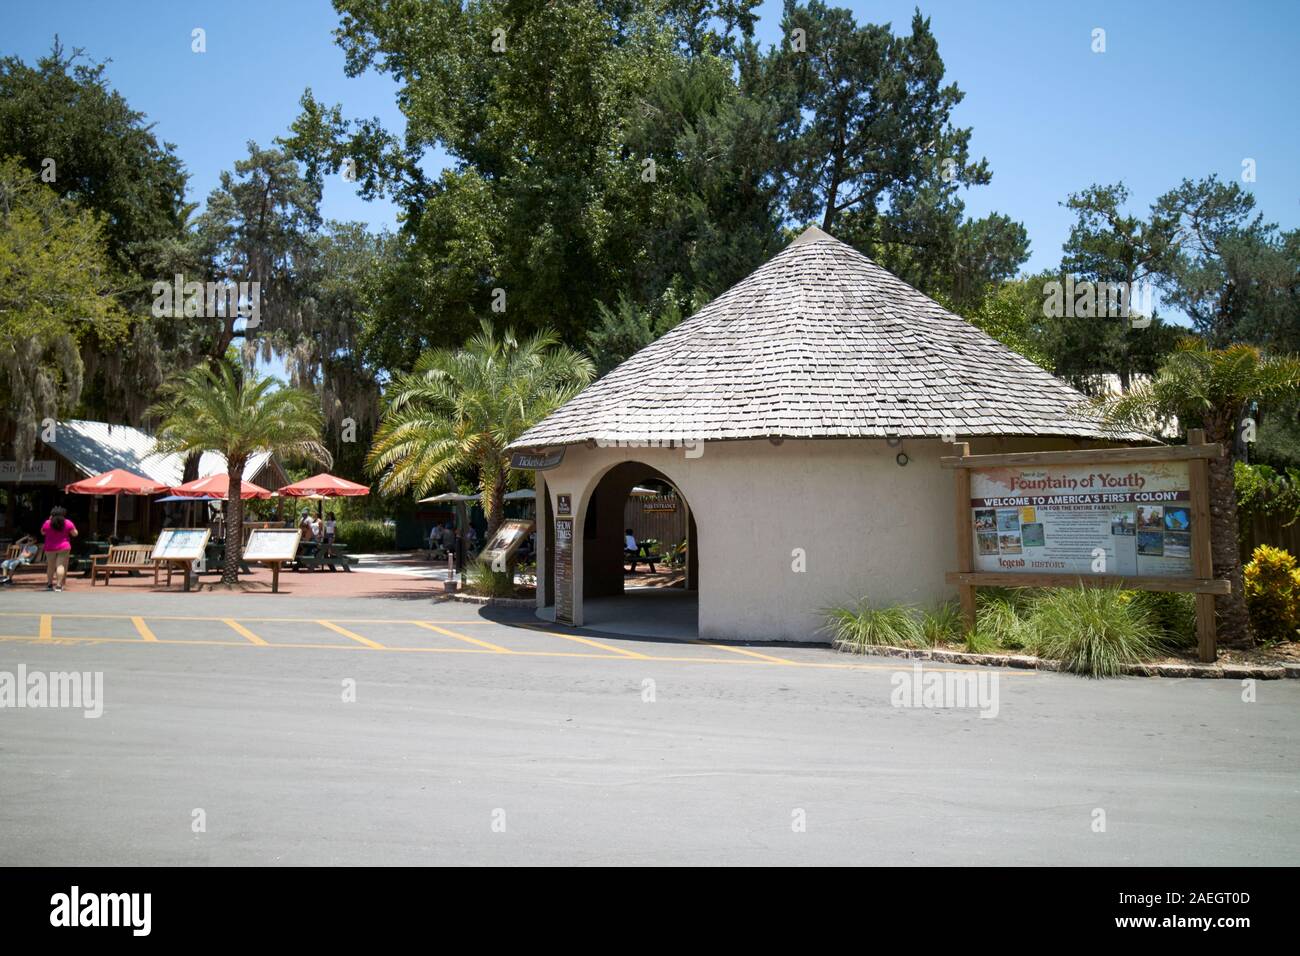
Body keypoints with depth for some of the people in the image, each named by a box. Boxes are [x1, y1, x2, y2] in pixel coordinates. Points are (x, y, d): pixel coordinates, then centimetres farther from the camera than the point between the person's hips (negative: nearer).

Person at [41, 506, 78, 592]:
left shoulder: (47, 523, -3)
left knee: (50, 566, 16)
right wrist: (73, 528, 16)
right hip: (64, 547, -2)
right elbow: (75, 534, 0)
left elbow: (42, 532, 15)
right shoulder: (68, 523, -6)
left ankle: (49, 584, 26)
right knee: (61, 565, -6)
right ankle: (58, 585, -16)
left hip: (50, 548, 2)